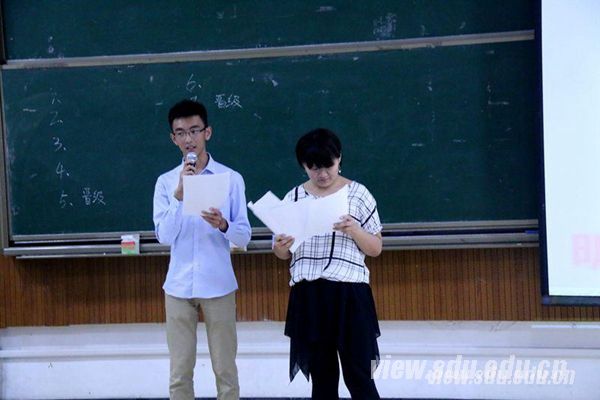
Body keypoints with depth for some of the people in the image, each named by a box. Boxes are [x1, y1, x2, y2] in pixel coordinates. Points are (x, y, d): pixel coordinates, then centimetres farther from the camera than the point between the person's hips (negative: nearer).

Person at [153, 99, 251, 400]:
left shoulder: (231, 178, -1)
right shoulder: (166, 182, 4)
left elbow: (244, 236, -2)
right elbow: (164, 236, -6)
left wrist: (223, 225, -23)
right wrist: (179, 194, -17)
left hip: (218, 286, -1)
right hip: (179, 287, 1)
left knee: (225, 369, 4)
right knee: (180, 372, 4)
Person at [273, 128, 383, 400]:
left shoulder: (358, 194, 1)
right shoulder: (294, 197, 9)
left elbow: (376, 248, 3)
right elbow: (284, 254, 13)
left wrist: (355, 231, -17)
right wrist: (280, 248, -11)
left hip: (349, 293, -3)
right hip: (307, 296, 3)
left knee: (358, 376, -3)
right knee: (322, 377, 10)